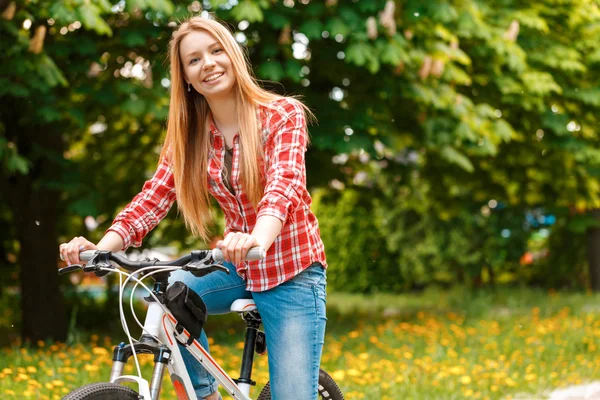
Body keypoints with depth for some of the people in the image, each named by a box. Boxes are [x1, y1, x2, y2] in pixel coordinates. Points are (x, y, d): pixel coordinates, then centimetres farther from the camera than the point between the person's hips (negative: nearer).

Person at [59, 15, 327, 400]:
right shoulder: (188, 135, 2)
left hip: (292, 272, -4)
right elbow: (153, 199, -8)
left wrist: (257, 240, -49)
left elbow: (284, 184, -27)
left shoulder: (283, 114, -12)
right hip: (240, 271, 4)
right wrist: (101, 247, -27)